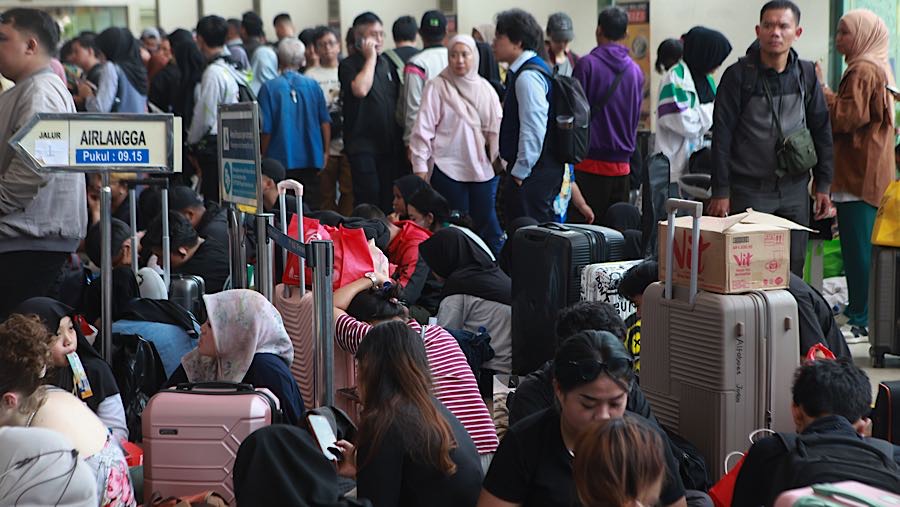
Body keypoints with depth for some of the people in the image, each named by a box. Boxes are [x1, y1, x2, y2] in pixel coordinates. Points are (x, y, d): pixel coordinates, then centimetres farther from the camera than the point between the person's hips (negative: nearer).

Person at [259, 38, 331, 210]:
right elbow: (325, 122, 4)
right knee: (311, 208, 7)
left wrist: (263, 157, 8)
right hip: (311, 159, 2)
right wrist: (324, 152, 15)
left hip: (281, 159, -2)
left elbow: (265, 129, -6)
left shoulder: (270, 88, -7)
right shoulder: (312, 85, 0)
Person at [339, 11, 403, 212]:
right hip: (363, 144, -6)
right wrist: (370, 58, -14)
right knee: (368, 199, -9)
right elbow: (360, 89, -24)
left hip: (389, 143, 6)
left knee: (389, 200, 6)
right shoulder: (349, 65, -5)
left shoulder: (386, 63, 14)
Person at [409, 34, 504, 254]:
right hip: (448, 170, -3)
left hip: (483, 169, 4)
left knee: (490, 229, 2)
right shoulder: (437, 87, -2)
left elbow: (497, 128, 12)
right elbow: (423, 130, -3)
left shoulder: (485, 88, 10)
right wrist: (420, 170, -8)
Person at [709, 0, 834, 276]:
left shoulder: (806, 74, 5)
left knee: (792, 270, 7)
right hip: (749, 189, -4)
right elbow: (721, 136, -7)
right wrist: (720, 192, -10)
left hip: (794, 190, 4)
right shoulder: (738, 75, -7)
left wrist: (823, 185, 6)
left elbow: (822, 130, 10)